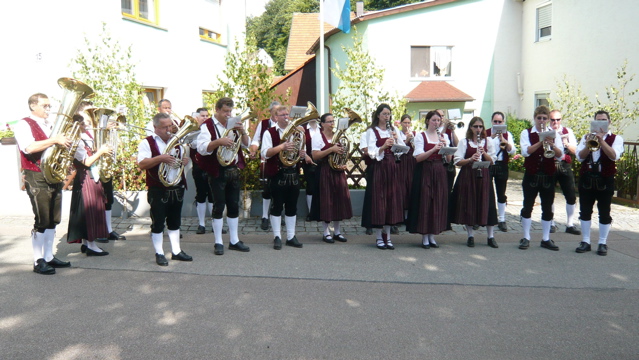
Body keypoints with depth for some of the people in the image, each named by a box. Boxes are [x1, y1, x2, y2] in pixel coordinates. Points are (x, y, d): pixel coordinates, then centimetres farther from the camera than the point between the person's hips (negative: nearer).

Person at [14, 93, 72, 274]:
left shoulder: (51, 126, 18)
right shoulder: (24, 125, -5)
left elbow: (61, 144, 23)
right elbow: (29, 148, -22)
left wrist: (66, 141, 1)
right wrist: (54, 140, -24)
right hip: (37, 178, -7)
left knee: (53, 219, 10)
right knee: (42, 220, -6)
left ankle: (49, 256, 19)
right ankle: (38, 261, 3)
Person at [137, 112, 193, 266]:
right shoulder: (147, 142, -6)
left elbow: (183, 158, 23)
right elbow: (141, 164, -17)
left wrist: (185, 160, -2)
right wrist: (160, 158, -30)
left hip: (177, 188, 5)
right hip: (158, 190, -5)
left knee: (175, 221, 13)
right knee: (158, 223, 2)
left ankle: (176, 251, 22)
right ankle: (159, 254, 12)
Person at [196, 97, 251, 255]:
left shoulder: (232, 125, 13)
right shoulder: (208, 126, -7)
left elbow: (246, 144, 11)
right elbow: (202, 148, -21)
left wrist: (242, 131, -7)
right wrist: (219, 141, -34)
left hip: (234, 170, 6)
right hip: (217, 172, -6)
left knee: (234, 205, 10)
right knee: (219, 206, 0)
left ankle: (234, 240, 19)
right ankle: (218, 242, 9)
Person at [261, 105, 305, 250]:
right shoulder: (270, 132, -2)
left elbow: (300, 152, 22)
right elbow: (265, 153, -14)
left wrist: (302, 154, -2)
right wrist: (281, 147, -27)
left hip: (293, 174, 5)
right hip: (277, 174, -5)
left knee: (292, 206, 8)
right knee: (277, 205, 0)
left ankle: (291, 236, 16)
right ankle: (277, 237, 8)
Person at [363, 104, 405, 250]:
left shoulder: (393, 130, 13)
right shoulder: (372, 131, -1)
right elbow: (372, 154, -10)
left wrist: (396, 140, -10)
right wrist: (384, 146, -25)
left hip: (392, 168, 5)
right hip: (379, 168, -4)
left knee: (392, 200, 5)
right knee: (379, 200, -3)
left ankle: (387, 236, 15)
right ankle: (379, 238, 6)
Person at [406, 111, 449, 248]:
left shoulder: (443, 137, 12)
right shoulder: (420, 136, -2)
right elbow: (418, 158, -13)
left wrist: (445, 147, -10)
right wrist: (434, 149, -23)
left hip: (439, 173, 5)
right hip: (424, 173, -4)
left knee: (438, 203, 5)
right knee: (424, 202, -4)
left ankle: (432, 236, 16)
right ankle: (424, 237, 6)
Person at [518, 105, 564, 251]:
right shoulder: (526, 133, 1)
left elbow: (560, 154, -5)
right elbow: (525, 151, -15)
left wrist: (551, 144, -23)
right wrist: (540, 142, -25)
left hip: (548, 176, 2)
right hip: (531, 175, -2)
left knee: (548, 208, 7)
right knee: (528, 206, 3)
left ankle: (546, 239, 16)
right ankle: (526, 238, 13)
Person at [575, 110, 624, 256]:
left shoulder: (616, 138, 2)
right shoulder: (586, 137, 9)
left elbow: (614, 156, -17)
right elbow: (580, 156, -4)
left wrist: (601, 140, -26)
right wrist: (588, 144, -22)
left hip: (605, 180, -2)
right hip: (586, 178, 2)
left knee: (604, 213, 4)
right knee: (585, 211, 6)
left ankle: (603, 243, 14)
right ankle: (585, 241, 16)